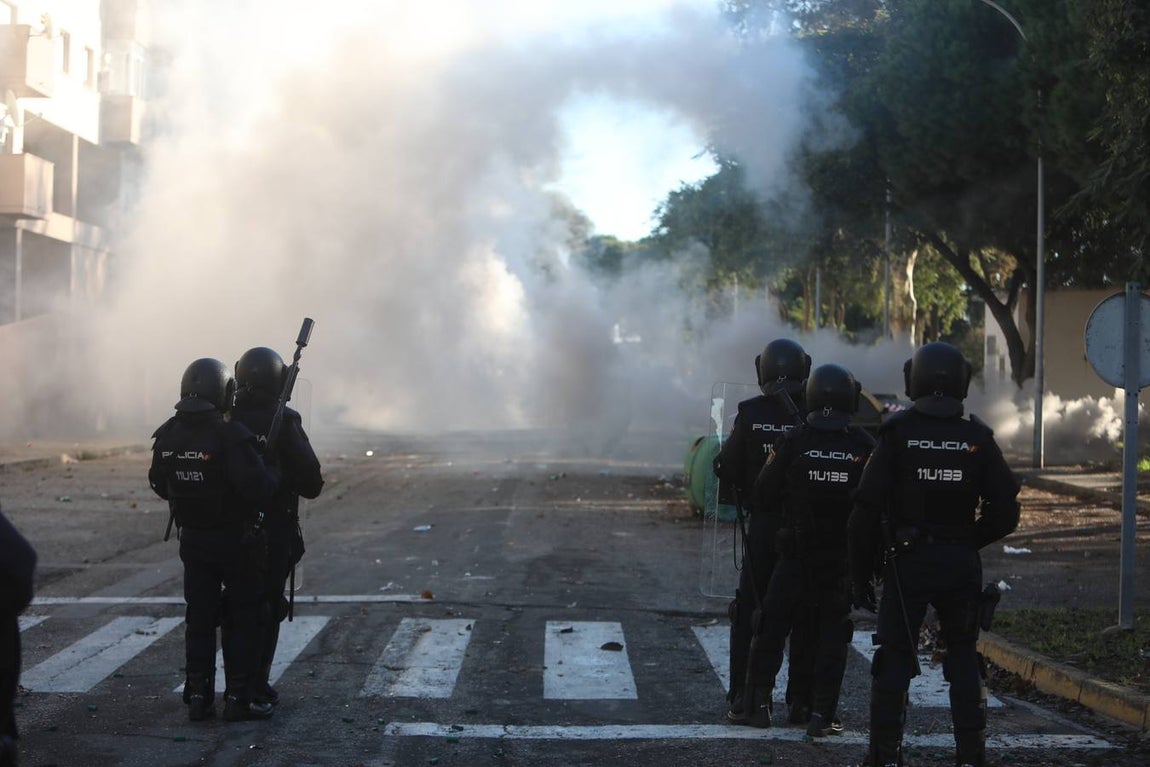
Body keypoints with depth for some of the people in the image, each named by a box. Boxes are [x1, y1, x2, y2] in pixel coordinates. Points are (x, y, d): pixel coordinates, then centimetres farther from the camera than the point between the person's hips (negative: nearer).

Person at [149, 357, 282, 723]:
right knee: (245, 620, 7)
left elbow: (160, 485, 10)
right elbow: (259, 488, -26)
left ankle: (198, 696, 14)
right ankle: (238, 698, 7)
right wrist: (275, 472, -6)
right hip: (236, 542, -5)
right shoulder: (230, 435, -22)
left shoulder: (167, 436, -2)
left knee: (199, 620, 13)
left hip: (193, 541, 5)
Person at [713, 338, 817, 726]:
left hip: (763, 530, -1)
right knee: (806, 619, 12)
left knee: (751, 614, 9)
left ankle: (747, 701, 7)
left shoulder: (751, 413, -9)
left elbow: (726, 469, -5)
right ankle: (802, 701, 16)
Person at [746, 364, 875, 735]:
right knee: (833, 634, 7)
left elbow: (764, 495, -3)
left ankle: (757, 698, 15)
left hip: (796, 551, 0)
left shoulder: (792, 441, -10)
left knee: (773, 624, 14)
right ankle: (822, 713, 5)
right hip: (845, 556, 0)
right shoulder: (864, 446, -8)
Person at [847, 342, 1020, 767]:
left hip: (907, 562, -2)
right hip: (961, 565, 2)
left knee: (894, 657, 6)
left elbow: (866, 512, -8)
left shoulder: (896, 435, -7)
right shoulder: (978, 439, -1)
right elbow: (1006, 511, -2)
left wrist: (860, 575, -1)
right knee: (963, 659, 14)